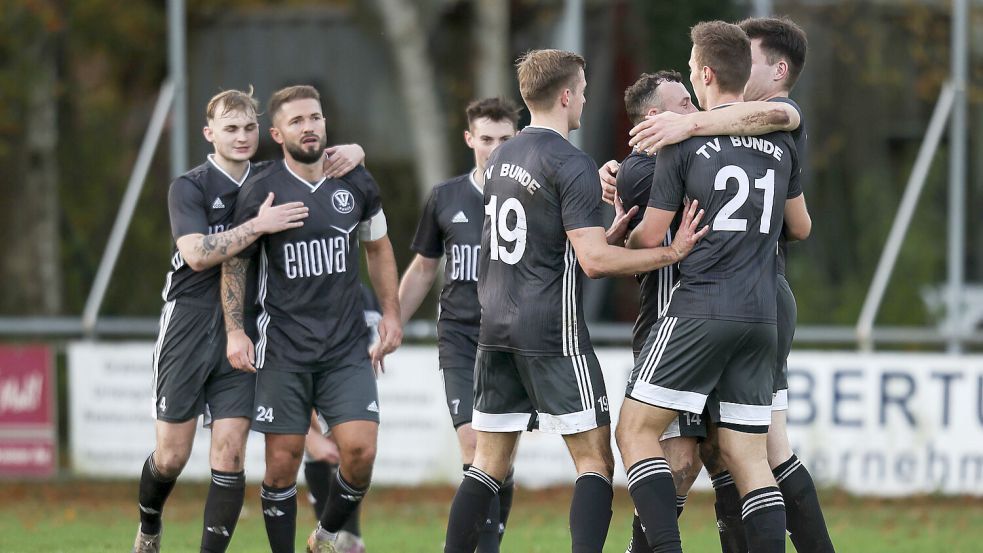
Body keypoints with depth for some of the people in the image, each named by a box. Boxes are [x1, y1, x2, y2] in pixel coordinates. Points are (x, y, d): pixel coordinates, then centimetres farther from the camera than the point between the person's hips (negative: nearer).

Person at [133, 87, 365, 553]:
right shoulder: (189, 187, -4)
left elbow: (346, 158, 19)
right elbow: (196, 253, -20)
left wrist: (352, 152, -5)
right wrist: (258, 225, -26)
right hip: (190, 324, -3)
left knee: (229, 453, -7)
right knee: (172, 456, 1)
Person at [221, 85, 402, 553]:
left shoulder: (356, 183, 4)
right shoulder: (261, 191, -5)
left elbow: (377, 247, 19)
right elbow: (234, 262, 3)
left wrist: (391, 313, 14)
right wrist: (235, 331, -7)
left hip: (347, 347, 2)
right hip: (283, 349, -2)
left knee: (360, 449, -10)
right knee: (283, 461, -3)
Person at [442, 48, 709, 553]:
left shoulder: (501, 158, 14)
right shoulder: (572, 165, -12)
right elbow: (593, 260, -18)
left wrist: (607, 235, 17)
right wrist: (671, 253, -13)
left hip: (496, 331, 8)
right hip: (553, 335, -8)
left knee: (490, 463, 11)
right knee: (595, 461, -4)